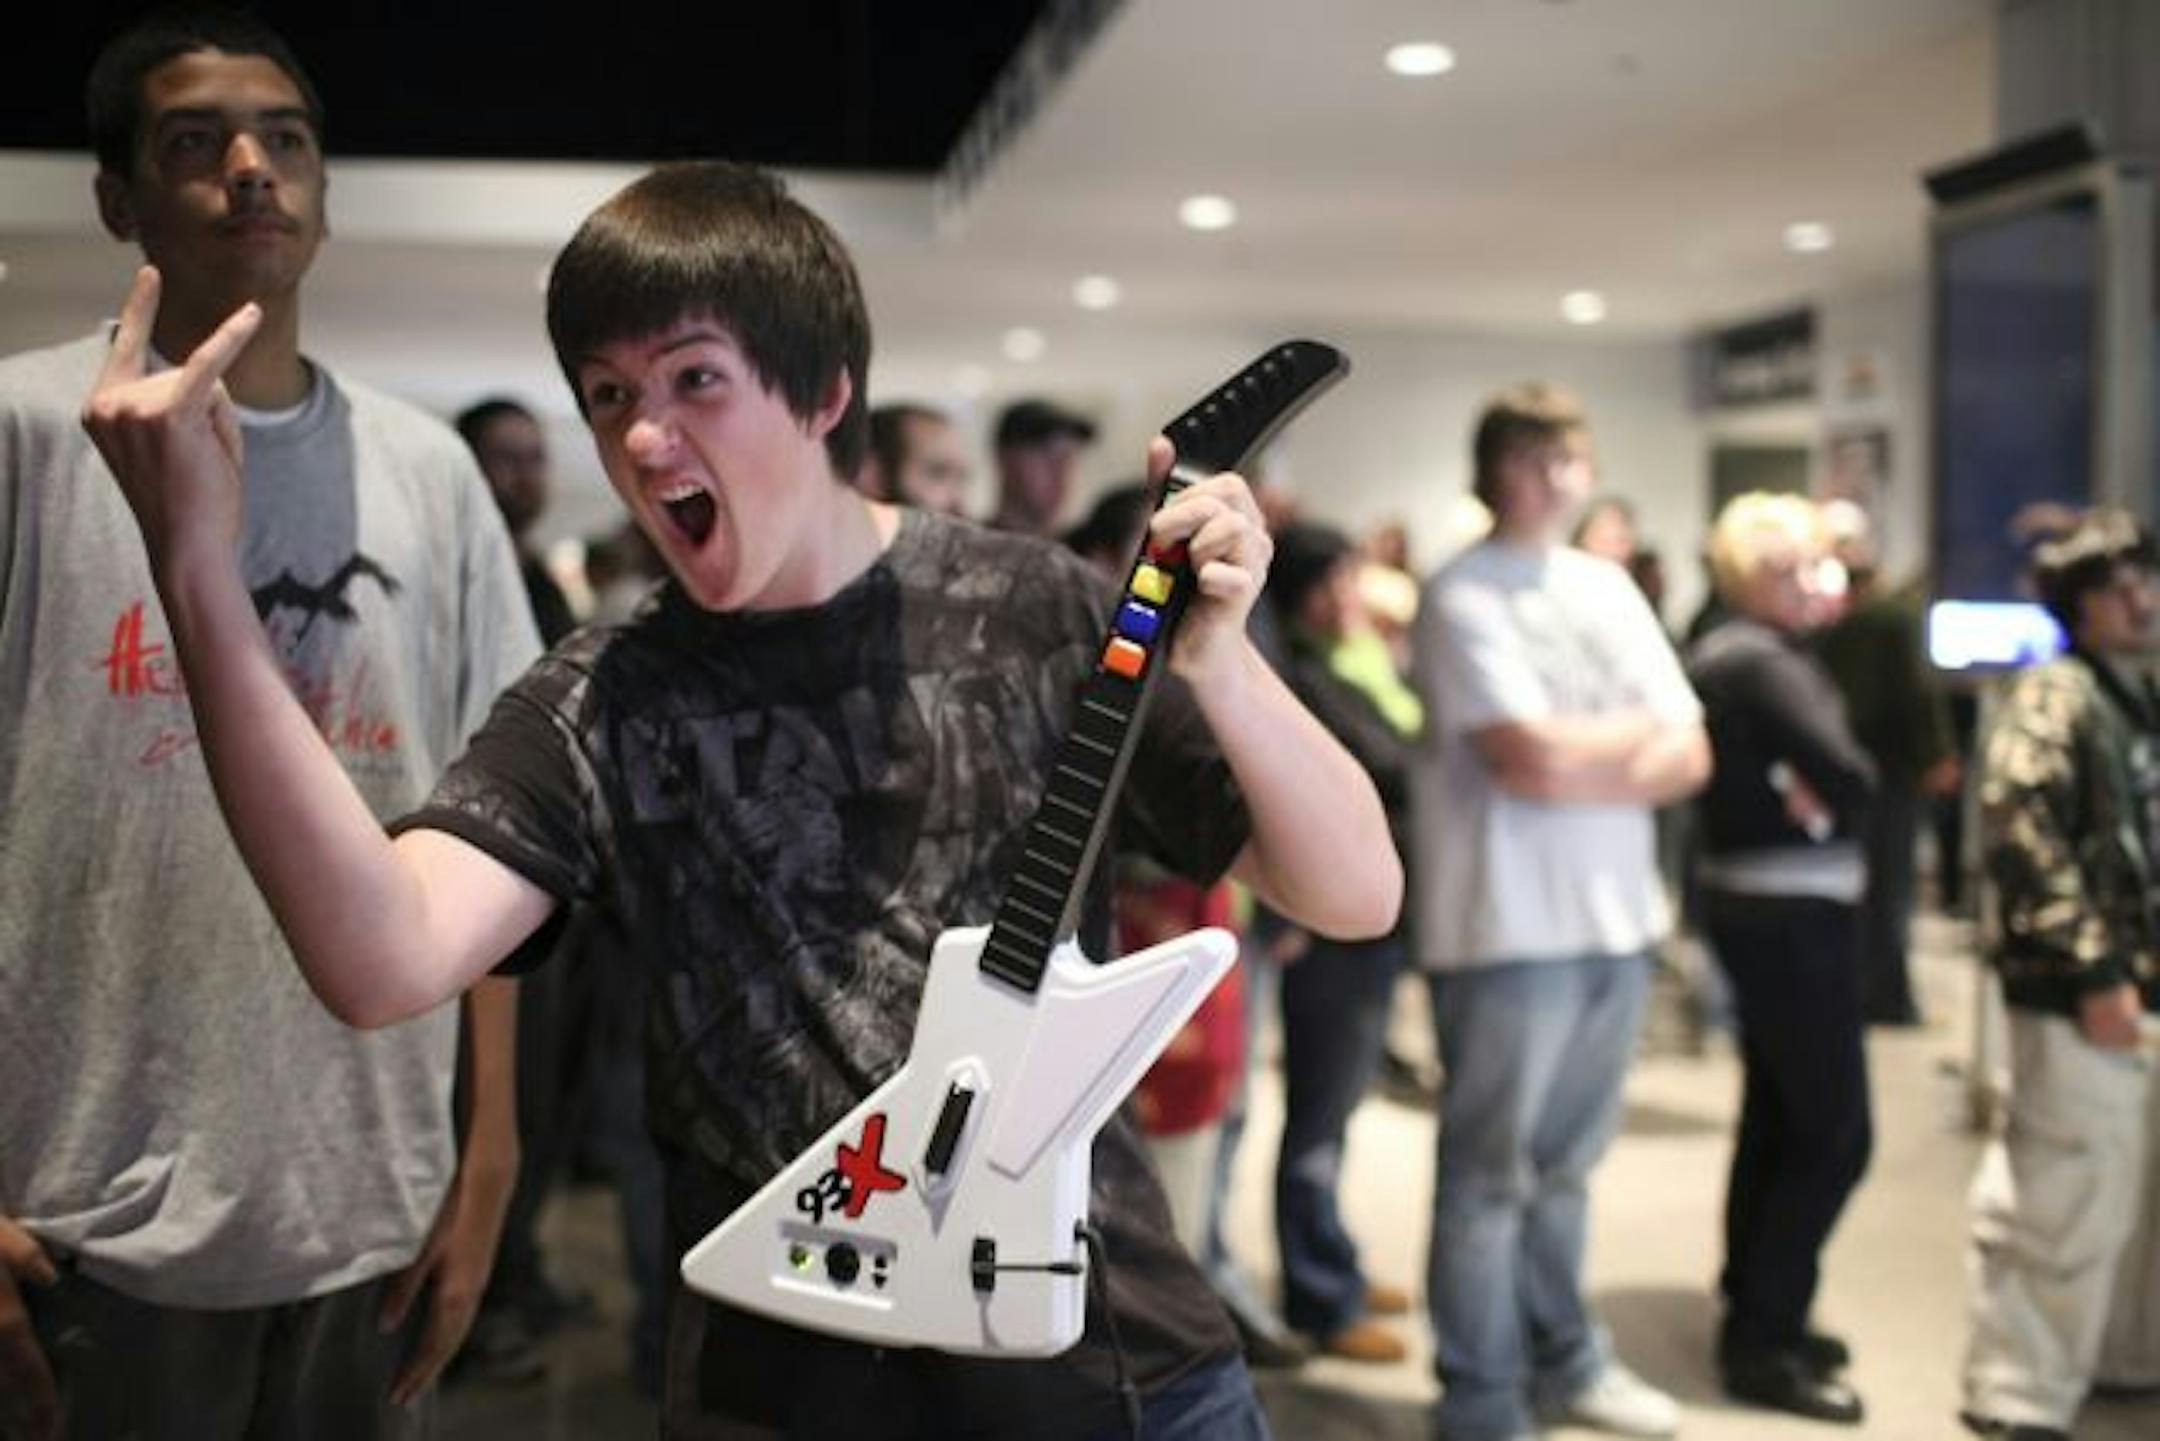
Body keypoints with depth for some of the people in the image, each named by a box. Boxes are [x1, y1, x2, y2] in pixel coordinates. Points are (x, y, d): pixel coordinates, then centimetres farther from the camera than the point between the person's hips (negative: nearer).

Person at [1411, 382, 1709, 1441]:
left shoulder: (1608, 588, 13)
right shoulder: (1463, 597, -8)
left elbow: (1687, 758, 8)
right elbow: (1534, 759, -19)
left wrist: (1587, 765, -10)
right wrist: (1636, 733, -2)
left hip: (1614, 917, 7)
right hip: (1507, 924, -7)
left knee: (1565, 1162, 19)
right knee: (1488, 1174, 2)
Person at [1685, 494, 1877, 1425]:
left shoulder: (1722, 653, 13)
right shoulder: (1764, 660, -18)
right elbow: (1852, 776, -24)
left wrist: (1811, 798, -8)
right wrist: (1829, 806, -4)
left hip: (1760, 901, 10)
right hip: (1790, 912, -10)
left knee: (1777, 1116, 18)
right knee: (1835, 1132, -5)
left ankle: (1755, 1312, 29)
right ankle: (1761, 1341, 1)